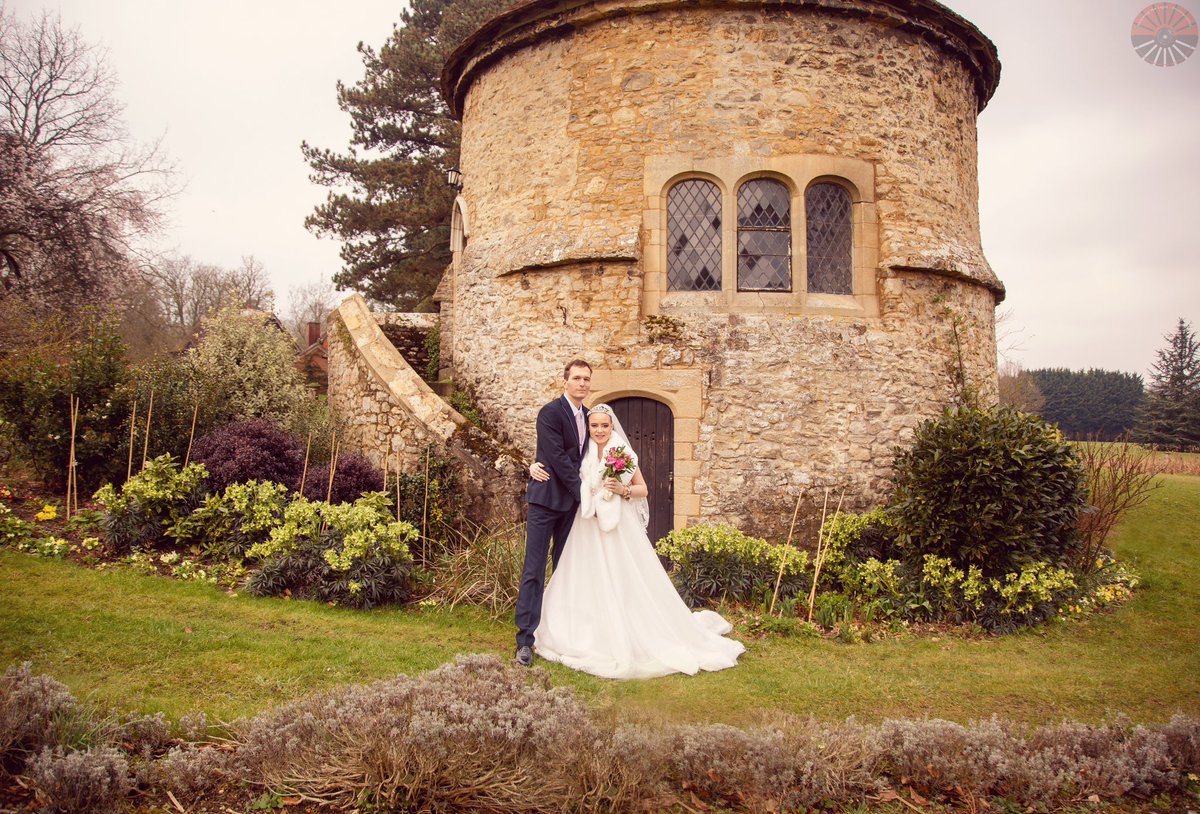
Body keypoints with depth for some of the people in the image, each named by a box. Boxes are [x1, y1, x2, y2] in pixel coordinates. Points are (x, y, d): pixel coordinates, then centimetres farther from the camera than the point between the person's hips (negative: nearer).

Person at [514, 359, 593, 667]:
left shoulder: (587, 415, 10)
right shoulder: (550, 413, -12)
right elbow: (558, 459, -18)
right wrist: (584, 494, -16)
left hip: (572, 501, 7)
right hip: (547, 499, -7)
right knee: (534, 570, -5)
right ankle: (525, 639, -1)